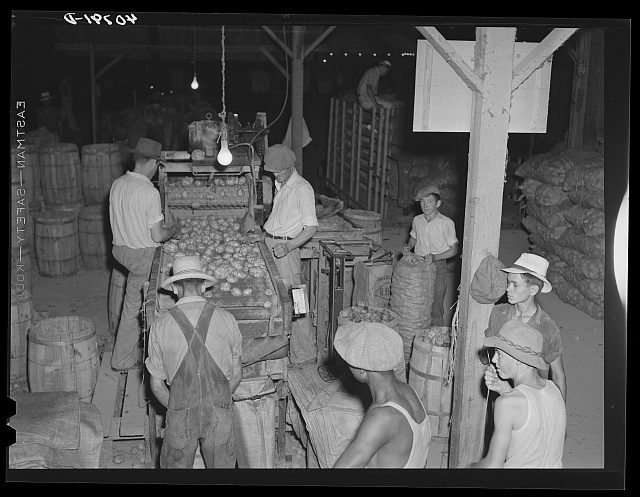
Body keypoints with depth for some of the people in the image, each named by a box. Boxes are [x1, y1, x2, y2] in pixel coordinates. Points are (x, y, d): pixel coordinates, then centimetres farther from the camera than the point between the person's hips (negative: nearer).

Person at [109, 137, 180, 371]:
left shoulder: (117, 184, 1)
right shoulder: (149, 192, -23)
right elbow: (157, 236, -21)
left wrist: (158, 224, 19)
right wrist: (173, 230, 0)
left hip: (121, 248, 7)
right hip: (142, 254, -7)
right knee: (134, 305, 8)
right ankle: (123, 359, 20)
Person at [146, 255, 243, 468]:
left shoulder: (161, 326, -5)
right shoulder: (227, 319, -4)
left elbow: (157, 384, 2)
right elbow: (237, 375, 4)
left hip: (180, 416, 0)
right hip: (220, 416, 1)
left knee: (175, 464, 18)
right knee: (222, 465, 17)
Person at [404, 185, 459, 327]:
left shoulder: (446, 223, -13)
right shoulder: (417, 220, 1)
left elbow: (454, 249, -9)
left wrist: (435, 257, -21)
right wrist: (408, 247, 0)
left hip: (437, 267, -4)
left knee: (436, 306, -2)